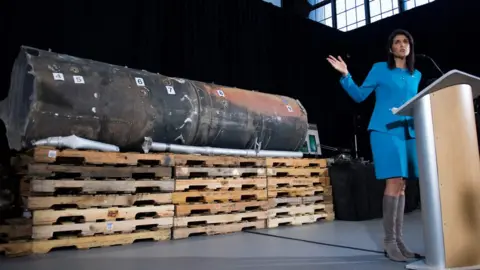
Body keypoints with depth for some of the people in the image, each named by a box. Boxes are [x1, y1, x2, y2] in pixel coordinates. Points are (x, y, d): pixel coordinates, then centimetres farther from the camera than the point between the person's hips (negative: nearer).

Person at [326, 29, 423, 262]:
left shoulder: (416, 76, 20)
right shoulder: (379, 68, 7)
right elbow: (359, 95, 4)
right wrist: (345, 75, -7)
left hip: (409, 133, 6)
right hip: (385, 130, -5)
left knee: (401, 185, 3)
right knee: (394, 182, -14)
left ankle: (399, 240, 9)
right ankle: (389, 241, -7)